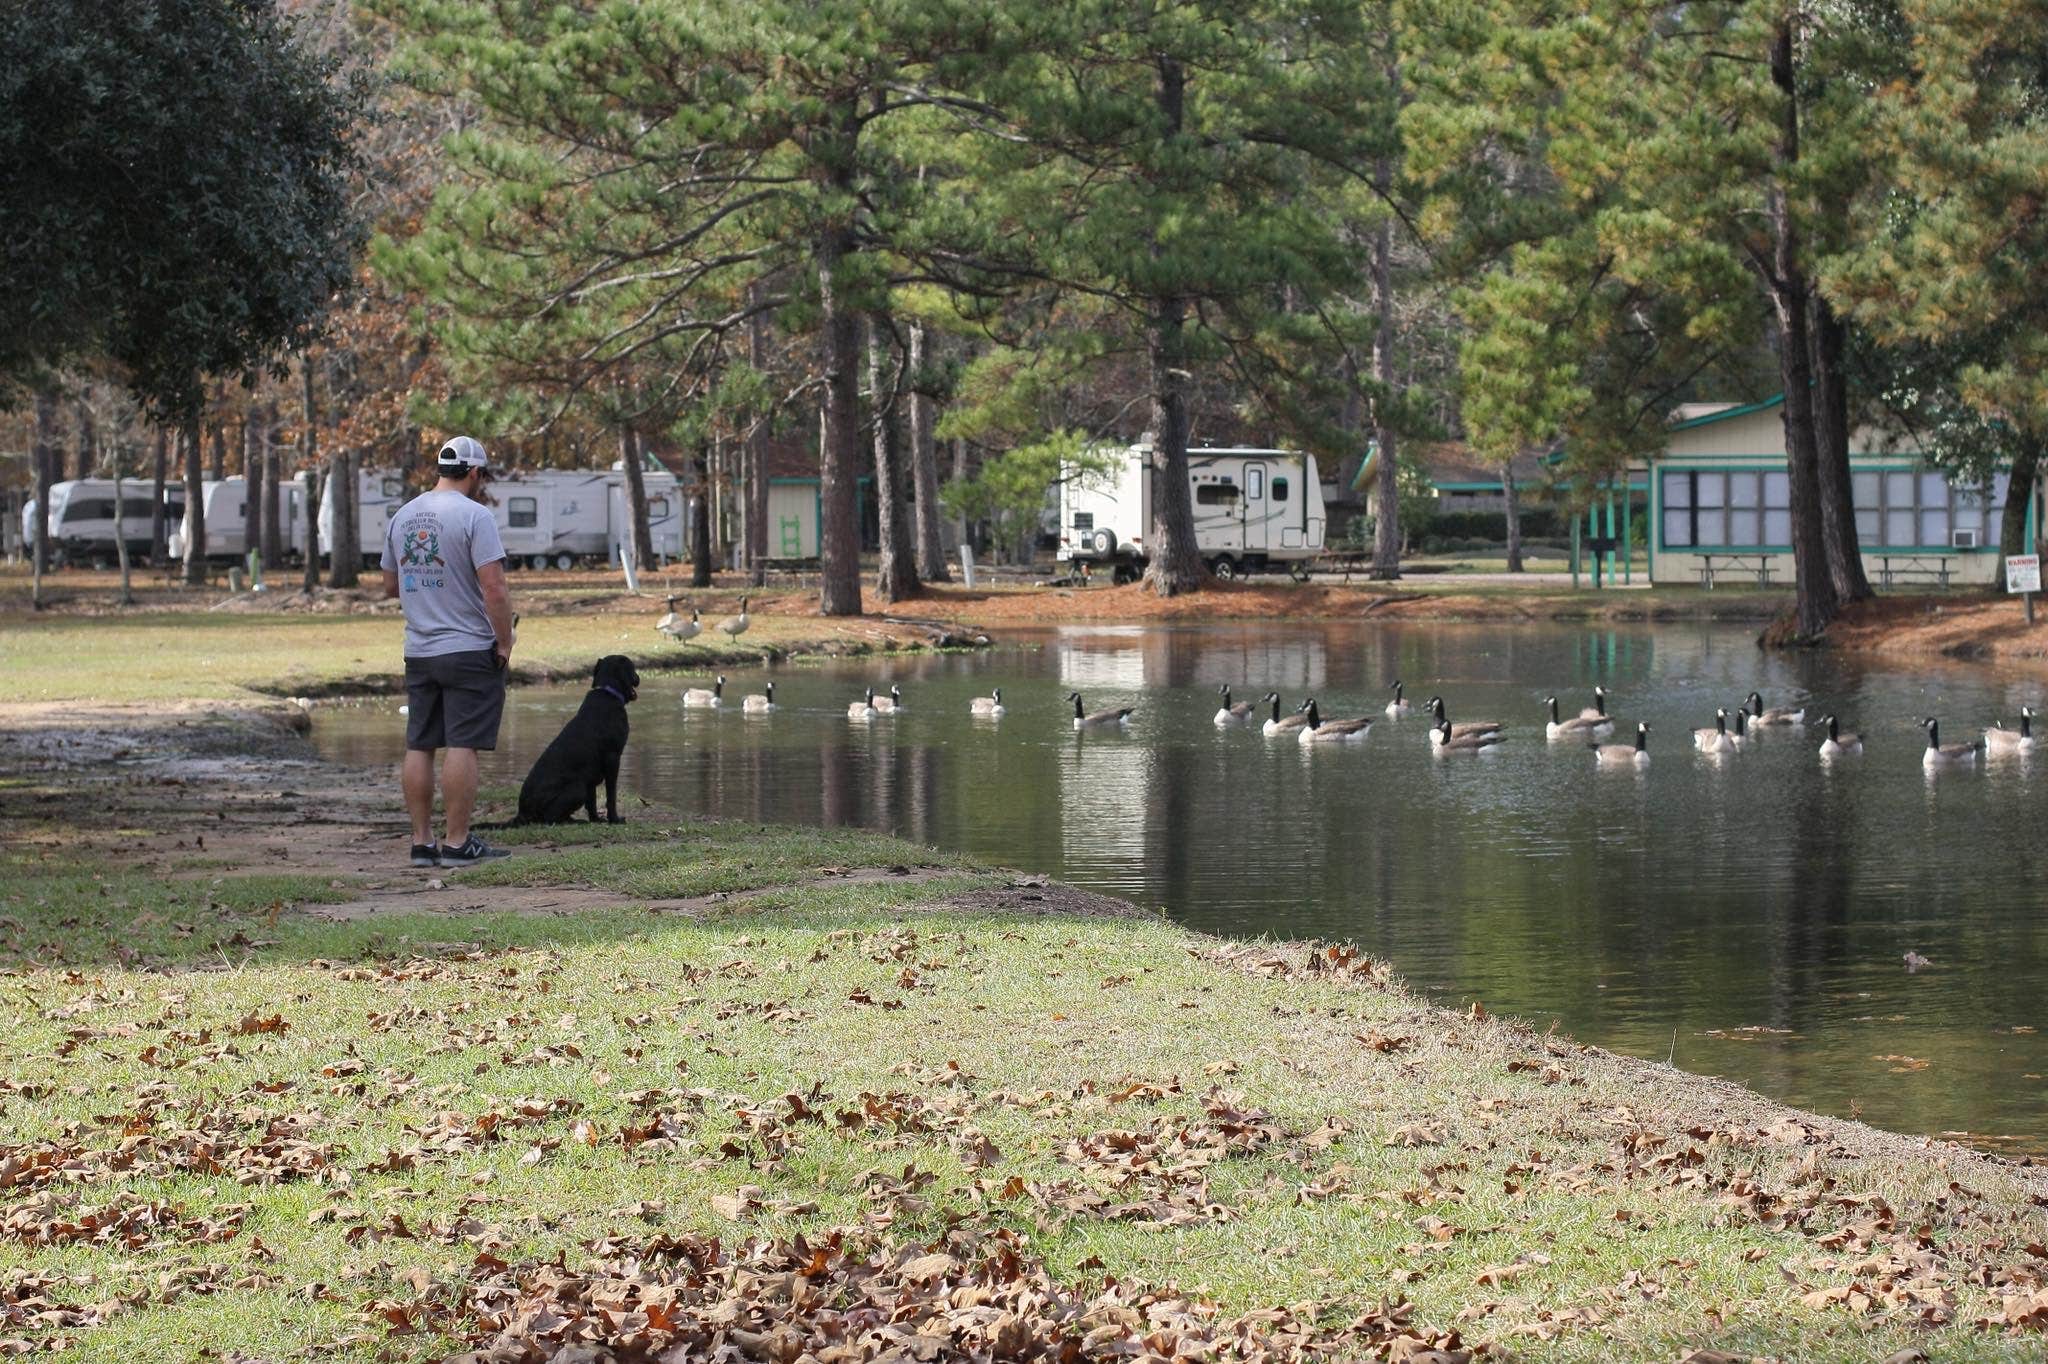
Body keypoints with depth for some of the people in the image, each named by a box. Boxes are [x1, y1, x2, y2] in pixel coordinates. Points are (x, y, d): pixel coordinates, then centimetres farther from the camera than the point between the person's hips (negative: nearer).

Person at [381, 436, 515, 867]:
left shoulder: (402, 517, 10)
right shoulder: (473, 514, -12)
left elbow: (390, 585, 18)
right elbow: (494, 588, -18)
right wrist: (505, 642, -8)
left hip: (418, 653, 7)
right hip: (469, 651, -7)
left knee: (419, 747, 9)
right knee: (463, 746, -5)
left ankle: (422, 842, 11)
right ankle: (457, 844, -5)